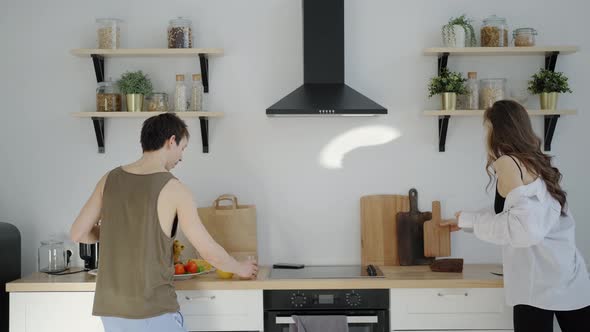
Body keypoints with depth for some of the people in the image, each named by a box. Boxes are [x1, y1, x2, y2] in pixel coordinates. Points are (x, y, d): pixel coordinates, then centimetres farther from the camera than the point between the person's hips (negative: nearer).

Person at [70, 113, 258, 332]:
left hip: (111, 308, 6)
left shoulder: (110, 179, 3)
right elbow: (210, 252, -5)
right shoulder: (173, 189, -11)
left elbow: (78, 234, 7)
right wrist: (240, 268, 14)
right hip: (153, 310, -5)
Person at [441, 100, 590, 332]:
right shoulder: (536, 162, 17)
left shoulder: (508, 163, -7)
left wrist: (470, 220, -5)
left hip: (540, 283, -7)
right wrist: (466, 222, 42)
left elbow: (526, 228, -18)